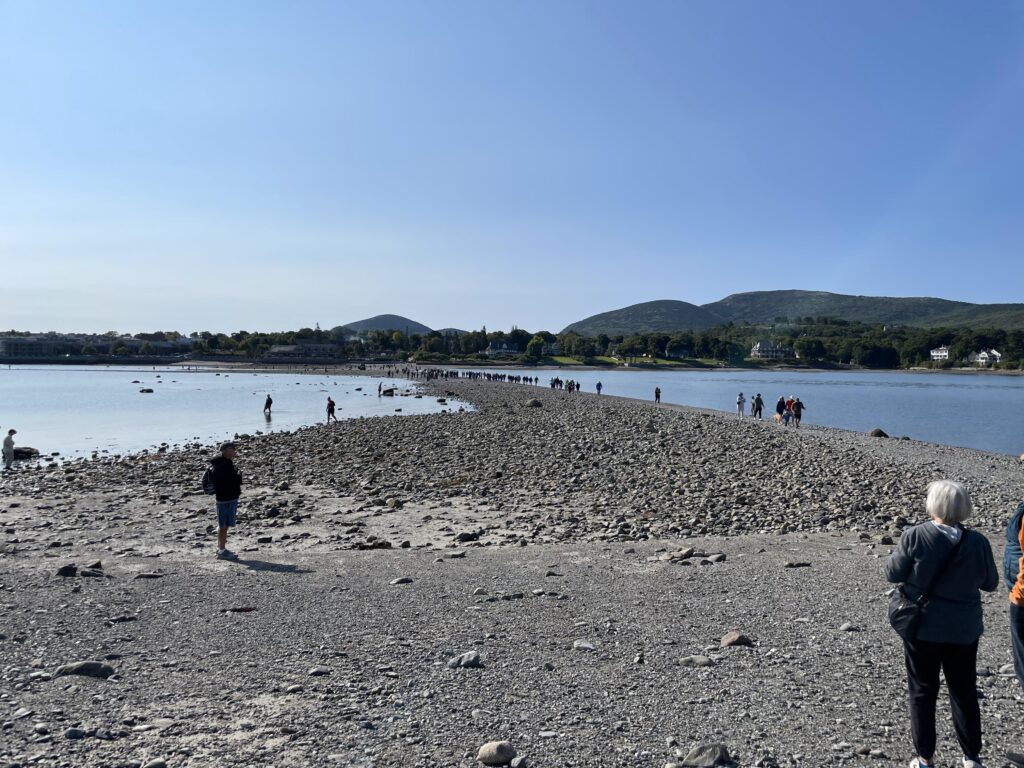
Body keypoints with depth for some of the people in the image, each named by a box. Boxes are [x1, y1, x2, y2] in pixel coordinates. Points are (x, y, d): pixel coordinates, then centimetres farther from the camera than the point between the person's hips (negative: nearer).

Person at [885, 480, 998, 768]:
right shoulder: (977, 542, -11)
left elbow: (894, 574, -11)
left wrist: (896, 556, 8)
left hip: (923, 627, -2)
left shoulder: (915, 536, -20)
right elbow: (990, 583, 3)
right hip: (963, 630, 2)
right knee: (964, 691, 19)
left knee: (922, 691, 11)